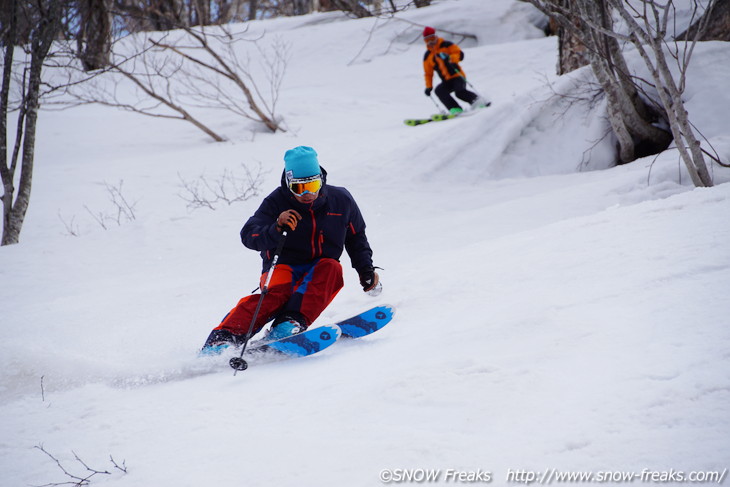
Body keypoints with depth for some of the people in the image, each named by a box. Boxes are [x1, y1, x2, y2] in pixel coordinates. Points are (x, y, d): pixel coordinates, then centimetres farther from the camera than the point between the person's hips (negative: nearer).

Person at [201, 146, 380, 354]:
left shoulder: (341, 200, 1)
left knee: (331, 267, -31)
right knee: (276, 293, -35)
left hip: (320, 275, 3)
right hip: (284, 268, -3)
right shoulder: (277, 202, -7)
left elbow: (356, 238, 18)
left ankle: (293, 322, -46)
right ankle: (224, 337, -48)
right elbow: (248, 236, -15)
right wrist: (276, 228, -33)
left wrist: (366, 271, 8)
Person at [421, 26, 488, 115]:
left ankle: (478, 101, -18)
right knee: (439, 90, -27)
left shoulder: (446, 45, 3)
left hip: (458, 76, -4)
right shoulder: (427, 56, 14)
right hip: (447, 82, 4)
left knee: (459, 92, -31)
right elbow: (428, 73, 18)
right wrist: (428, 86, 6)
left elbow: (459, 54, -6)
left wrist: (451, 58, -25)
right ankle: (455, 109, -34)